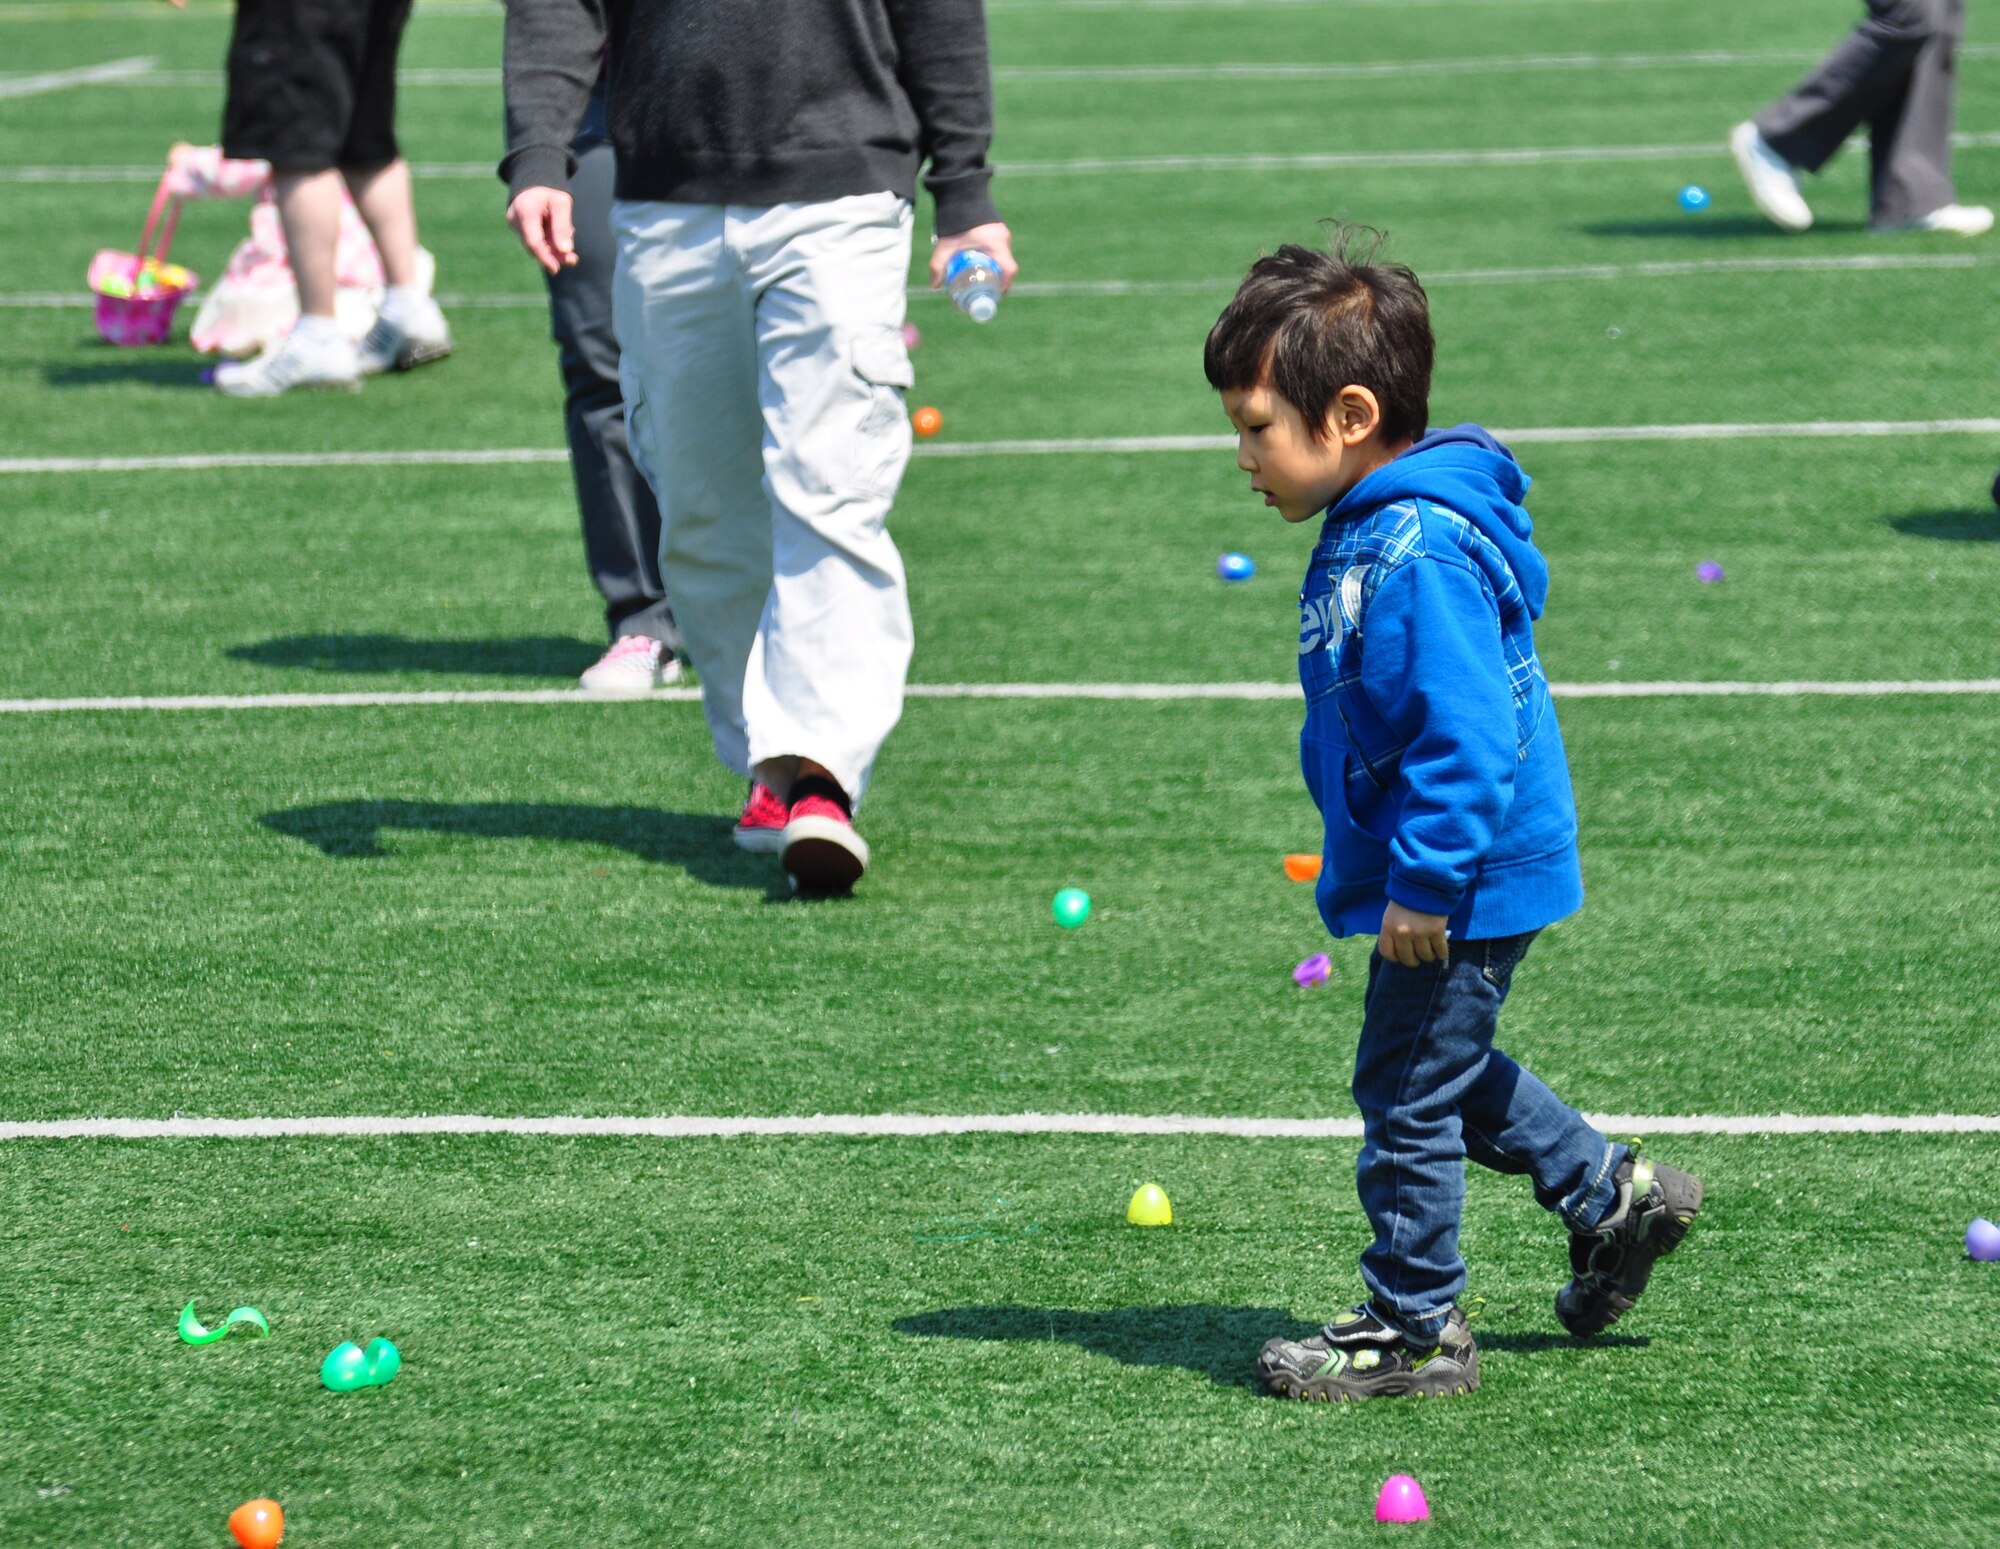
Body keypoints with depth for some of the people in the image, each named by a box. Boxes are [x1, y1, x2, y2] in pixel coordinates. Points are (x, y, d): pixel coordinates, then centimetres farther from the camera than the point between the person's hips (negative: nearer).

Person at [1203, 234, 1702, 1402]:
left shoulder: (1415, 558, -26)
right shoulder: (1376, 529, 7)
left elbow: (1465, 735, -31)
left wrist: (1424, 883, -28)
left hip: (1462, 890, -10)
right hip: (1451, 877, 10)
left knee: (1411, 1097, 1)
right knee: (1445, 1071, 25)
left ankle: (1416, 1329, 13)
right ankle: (1613, 1195, 37)